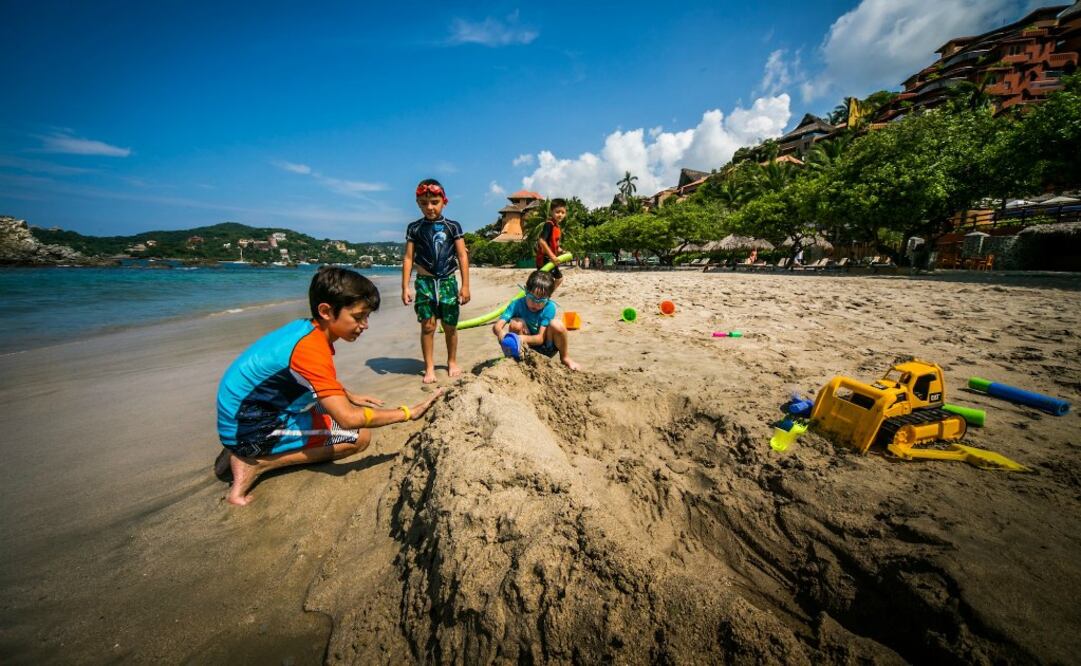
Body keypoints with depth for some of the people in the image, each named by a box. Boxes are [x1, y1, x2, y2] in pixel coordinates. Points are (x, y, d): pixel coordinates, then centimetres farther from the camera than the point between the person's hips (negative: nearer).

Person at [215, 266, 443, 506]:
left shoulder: (306, 328, -2)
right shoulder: (311, 348, -29)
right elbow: (348, 419, -32)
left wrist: (350, 396, 13)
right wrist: (408, 413, -26)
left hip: (250, 409, 9)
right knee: (359, 436, -12)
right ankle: (257, 463, -8)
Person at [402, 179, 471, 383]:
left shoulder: (453, 226, 2)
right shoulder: (414, 228, 4)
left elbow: (462, 256, 1)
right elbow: (408, 258, 4)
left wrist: (465, 285, -4)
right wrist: (405, 287, -2)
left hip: (448, 281, 0)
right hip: (424, 282, 0)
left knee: (450, 326, 7)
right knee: (427, 325, -1)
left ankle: (452, 362, 26)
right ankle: (429, 368, 9)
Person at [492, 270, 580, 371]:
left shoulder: (549, 307, -20)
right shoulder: (517, 304, -16)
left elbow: (540, 338, -24)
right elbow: (496, 326, -26)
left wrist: (524, 338, -45)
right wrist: (501, 333, -50)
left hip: (546, 348, 0)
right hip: (527, 348, 1)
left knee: (556, 324, -30)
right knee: (516, 323, -27)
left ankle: (565, 357, -3)